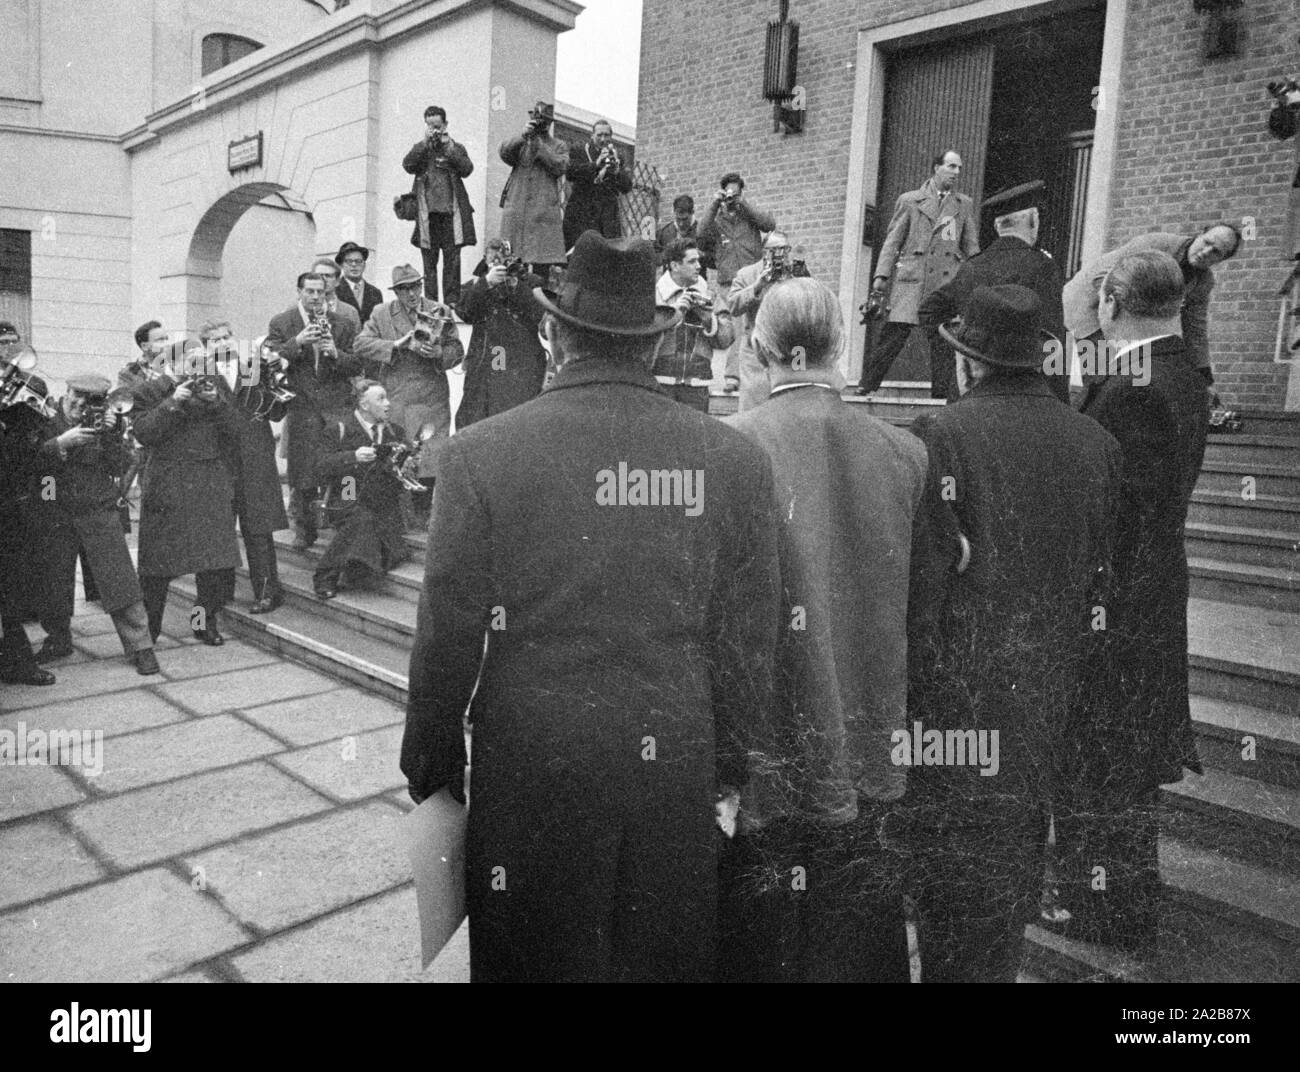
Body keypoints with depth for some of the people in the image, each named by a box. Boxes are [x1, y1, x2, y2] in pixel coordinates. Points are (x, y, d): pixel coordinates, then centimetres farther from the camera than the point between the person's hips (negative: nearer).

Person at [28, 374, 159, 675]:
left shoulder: (104, 423, 6)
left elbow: (118, 467, -1)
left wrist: (111, 436, -14)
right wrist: (61, 443, -22)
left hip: (100, 514, 0)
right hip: (54, 518, 0)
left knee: (119, 580, -6)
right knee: (53, 583, 10)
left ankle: (140, 647, -2)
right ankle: (58, 641, 30)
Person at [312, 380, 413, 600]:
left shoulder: (396, 432, 16)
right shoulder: (344, 430, 3)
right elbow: (323, 468, -6)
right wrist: (353, 457, -20)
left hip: (385, 505, 4)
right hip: (351, 502, -4)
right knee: (361, 521, -31)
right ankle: (326, 577, -17)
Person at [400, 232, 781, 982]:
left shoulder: (483, 454, -10)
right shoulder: (735, 460, -5)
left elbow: (448, 636, -7)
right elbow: (749, 644, -1)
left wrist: (433, 770, 7)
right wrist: (730, 763, 13)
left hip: (531, 772, -1)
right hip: (677, 776, 2)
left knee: (534, 956, 19)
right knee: (669, 957, 21)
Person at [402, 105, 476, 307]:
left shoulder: (456, 147, 13)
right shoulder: (420, 148, 15)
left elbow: (467, 169, -3)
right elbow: (408, 165, -3)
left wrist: (449, 147, -7)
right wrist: (425, 143, -7)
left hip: (451, 211, -1)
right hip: (426, 212, 1)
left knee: (452, 260, -5)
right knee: (429, 261, 0)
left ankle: (452, 302, -4)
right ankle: (430, 303, 2)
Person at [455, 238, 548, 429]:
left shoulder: (532, 282, 11)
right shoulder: (476, 284, 16)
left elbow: (540, 315, -5)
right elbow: (466, 312, -4)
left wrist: (516, 286, -13)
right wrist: (487, 283, -15)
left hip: (523, 371, -3)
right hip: (482, 372, 3)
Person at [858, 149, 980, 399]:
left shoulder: (965, 204, 18)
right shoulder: (909, 200, 10)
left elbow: (971, 247, 18)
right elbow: (892, 240, 7)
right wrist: (882, 274, -5)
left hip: (947, 283, 3)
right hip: (910, 279, -2)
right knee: (893, 335, -9)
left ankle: (940, 396, 4)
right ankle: (865, 389, -4)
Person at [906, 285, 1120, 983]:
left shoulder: (938, 436, -15)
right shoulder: (1095, 442, 2)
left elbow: (920, 577, -17)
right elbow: (1100, 579, 5)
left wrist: (899, 686, -9)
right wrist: (1067, 669, 15)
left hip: (959, 691, -6)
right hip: (1049, 692, 6)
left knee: (952, 858, 7)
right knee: (1019, 841, 21)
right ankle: (1002, 964, 39)